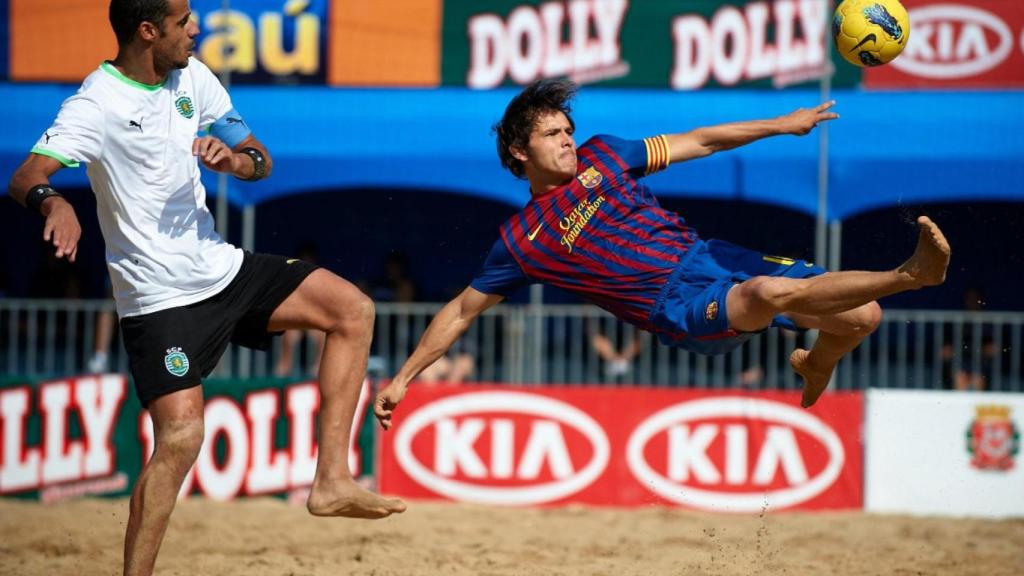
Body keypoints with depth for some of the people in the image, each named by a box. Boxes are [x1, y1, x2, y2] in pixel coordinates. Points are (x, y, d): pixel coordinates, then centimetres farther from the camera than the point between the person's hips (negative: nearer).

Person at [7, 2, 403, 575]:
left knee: (353, 310, 2)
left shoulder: (192, 78, 5)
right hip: (159, 296, -8)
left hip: (221, 267, 8)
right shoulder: (98, 103, -17)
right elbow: (25, 177, -30)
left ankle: (332, 479, 1)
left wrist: (236, 159, -14)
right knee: (181, 435, -20)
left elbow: (261, 159, 11)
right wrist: (53, 201, -53)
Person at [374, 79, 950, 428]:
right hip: (678, 305, -5)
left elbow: (697, 143, 17)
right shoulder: (521, 241, 5)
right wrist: (403, 377, 8)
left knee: (863, 316, -8)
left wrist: (778, 125, 13)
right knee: (770, 292, -39)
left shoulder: (599, 157, 12)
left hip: (708, 255, 5)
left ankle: (815, 364, 25)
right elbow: (462, 311, 12)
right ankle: (910, 274, -39)